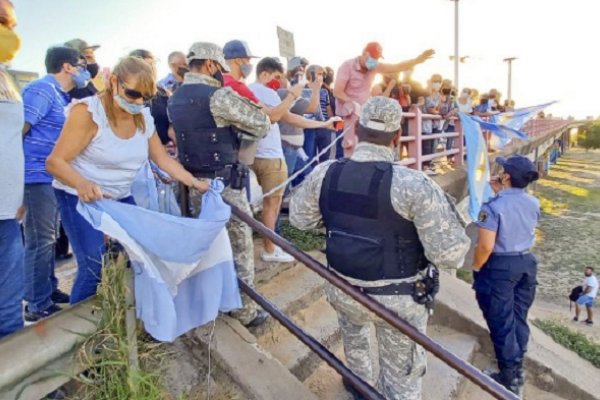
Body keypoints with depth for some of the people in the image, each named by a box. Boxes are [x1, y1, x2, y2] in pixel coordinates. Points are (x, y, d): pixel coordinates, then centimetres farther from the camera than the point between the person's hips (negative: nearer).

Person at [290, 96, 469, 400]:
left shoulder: (324, 173, -12)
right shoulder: (414, 184, -25)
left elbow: (299, 218, 4)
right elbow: (451, 255, -23)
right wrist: (449, 217, -3)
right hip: (398, 298, -4)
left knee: (353, 335, 38)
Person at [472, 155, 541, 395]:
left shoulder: (493, 207, -23)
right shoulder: (533, 203, -1)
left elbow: (486, 246, -24)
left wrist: (476, 268, -8)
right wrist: (500, 192, 17)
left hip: (500, 267, -7)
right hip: (527, 263, 7)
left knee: (501, 322, 7)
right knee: (519, 318, 19)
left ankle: (509, 376, 21)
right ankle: (517, 369, 34)